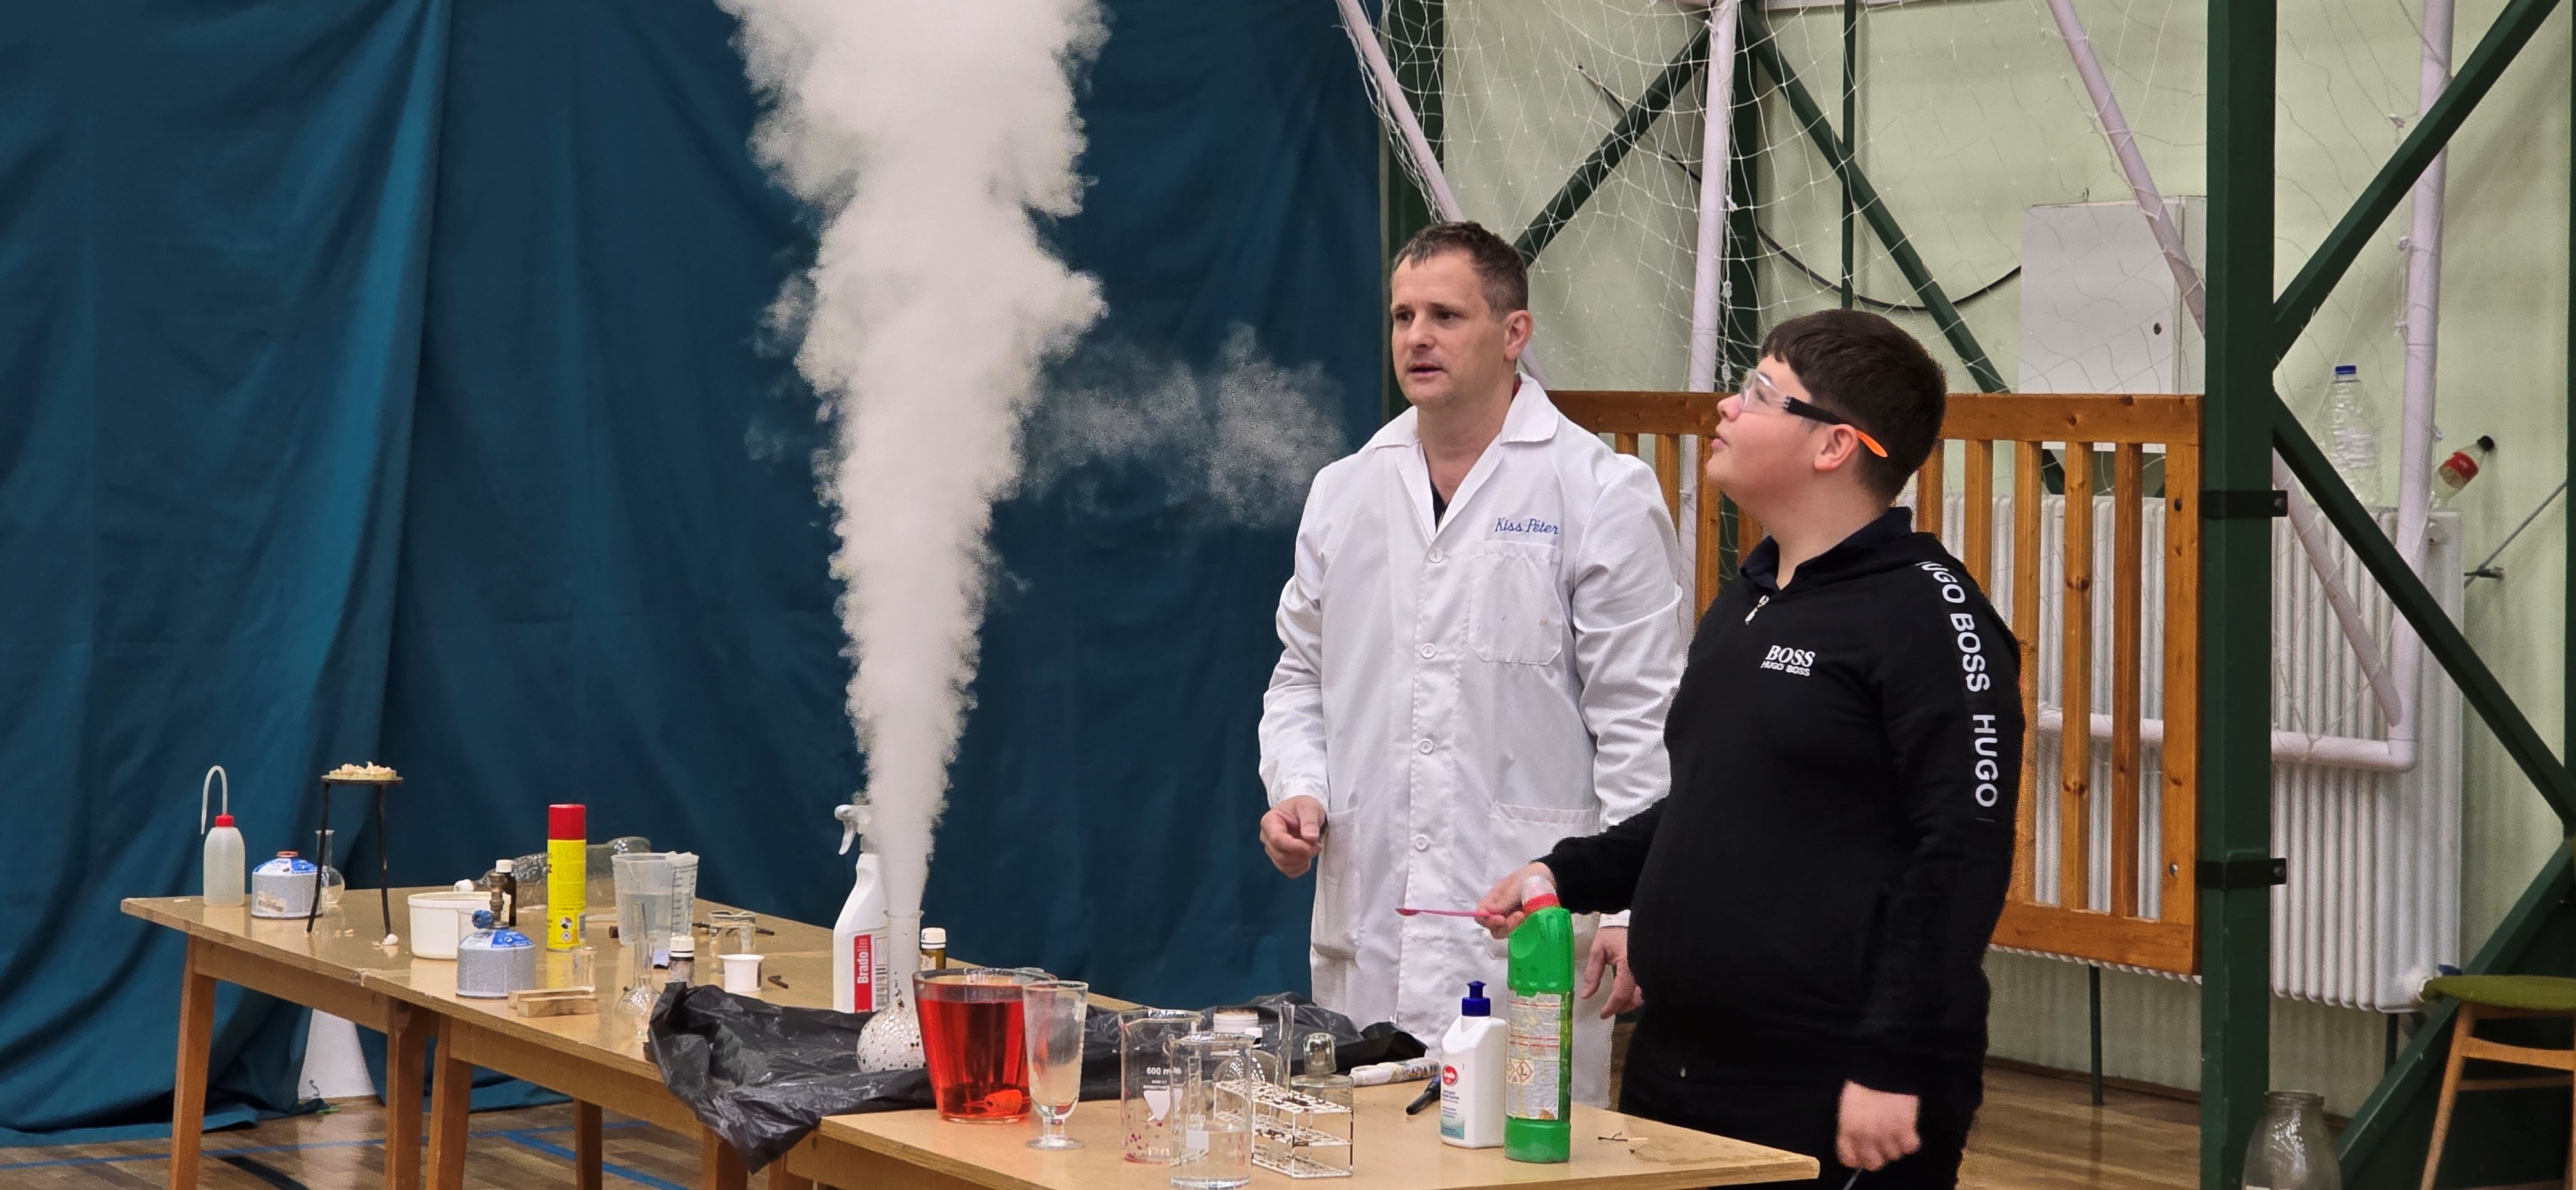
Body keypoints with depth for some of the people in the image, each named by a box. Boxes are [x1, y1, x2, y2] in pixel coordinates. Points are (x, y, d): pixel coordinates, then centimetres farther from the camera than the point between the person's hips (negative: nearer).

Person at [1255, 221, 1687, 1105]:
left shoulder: (1601, 494, -2)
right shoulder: (1345, 492, 14)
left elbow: (1642, 717, -5)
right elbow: (1302, 676, 23)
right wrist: (1297, 787, 3)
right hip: (1367, 925, 5)